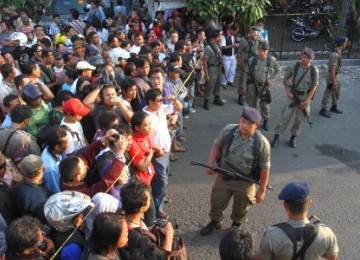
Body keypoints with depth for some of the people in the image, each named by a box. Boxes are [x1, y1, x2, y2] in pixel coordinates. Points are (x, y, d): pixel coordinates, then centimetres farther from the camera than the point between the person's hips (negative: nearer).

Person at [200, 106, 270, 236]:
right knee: (216, 202, 22)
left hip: (244, 182, -2)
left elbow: (265, 168, -14)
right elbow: (217, 145, -1)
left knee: (240, 208, 23)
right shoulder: (228, 130, -18)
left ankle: (236, 226, 54)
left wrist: (262, 190, -8)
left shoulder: (262, 143, -24)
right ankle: (215, 222, 53)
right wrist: (210, 163, -13)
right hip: (223, 177, 2)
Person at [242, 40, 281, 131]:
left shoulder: (271, 60, -10)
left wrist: (271, 79, -4)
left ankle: (266, 121, 26)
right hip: (252, 84, 1)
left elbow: (278, 69, 6)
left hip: (264, 86, -1)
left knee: (265, 105, 5)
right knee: (252, 104, 11)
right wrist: (244, 85, -2)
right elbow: (246, 73, -1)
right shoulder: (252, 60, -8)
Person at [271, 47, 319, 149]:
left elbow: (314, 87, -6)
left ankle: (293, 137, 25)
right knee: (285, 116, -3)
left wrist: (307, 101, -12)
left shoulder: (314, 71, -11)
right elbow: (285, 79, 4)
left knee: (299, 119, 8)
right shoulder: (294, 67, -10)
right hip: (294, 95, 0)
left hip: (306, 97, 0)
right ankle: (276, 136, 9)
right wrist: (287, 91, -8)